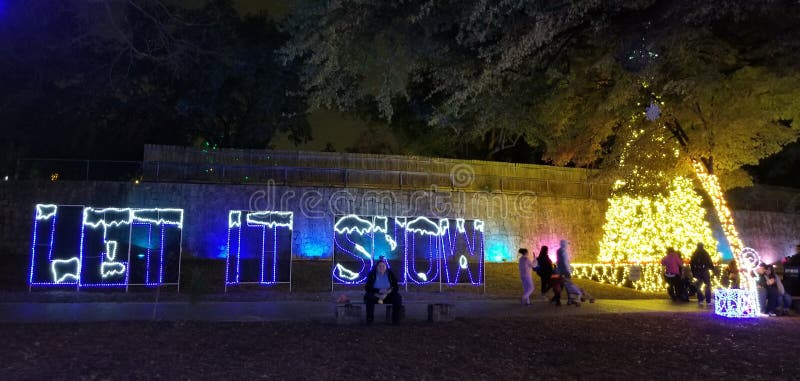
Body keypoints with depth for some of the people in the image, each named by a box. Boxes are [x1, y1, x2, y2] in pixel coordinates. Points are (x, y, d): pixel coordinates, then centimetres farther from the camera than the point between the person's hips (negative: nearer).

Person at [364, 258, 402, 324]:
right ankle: (369, 320, -25)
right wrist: (379, 291, -26)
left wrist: (386, 294, -24)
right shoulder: (372, 274, -6)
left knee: (397, 297, -27)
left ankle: (396, 320, -18)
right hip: (375, 295, -1)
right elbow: (367, 288, -11)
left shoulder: (390, 274, -4)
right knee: (368, 297, -34)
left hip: (388, 295, 1)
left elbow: (396, 287, -6)